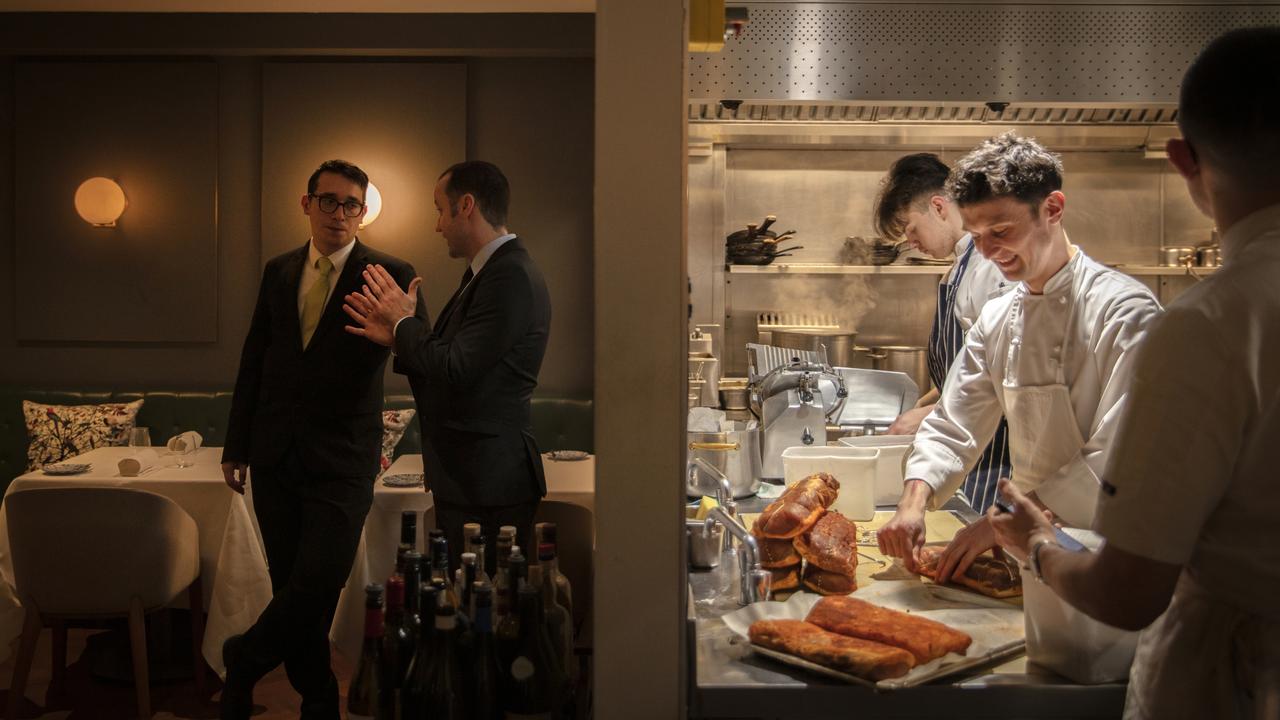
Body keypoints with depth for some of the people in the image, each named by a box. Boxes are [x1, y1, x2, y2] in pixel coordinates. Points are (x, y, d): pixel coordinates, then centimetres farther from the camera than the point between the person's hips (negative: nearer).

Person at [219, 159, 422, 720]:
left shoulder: (389, 275, -5)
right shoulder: (279, 271, 9)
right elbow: (254, 360, 13)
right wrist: (237, 446, 11)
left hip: (342, 461, -4)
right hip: (276, 456, 4)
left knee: (317, 583, -9)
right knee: (290, 584, 11)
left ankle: (245, 659, 20)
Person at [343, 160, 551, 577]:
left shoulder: (511, 276, -17)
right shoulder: (485, 272, 16)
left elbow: (458, 369, -21)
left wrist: (404, 322, -6)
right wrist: (397, 336, 11)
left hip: (489, 483, -10)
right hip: (466, 479, 10)